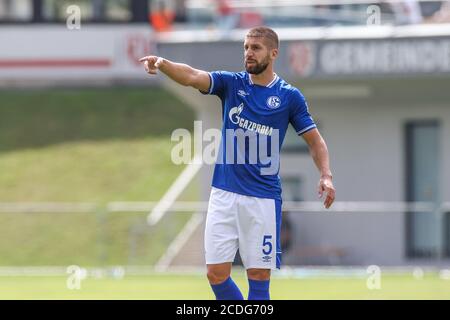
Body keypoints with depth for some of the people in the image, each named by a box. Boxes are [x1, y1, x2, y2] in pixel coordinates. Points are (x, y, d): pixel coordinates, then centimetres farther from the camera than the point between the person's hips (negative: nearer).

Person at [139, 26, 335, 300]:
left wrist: (326, 175, -10)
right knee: (217, 274, -1)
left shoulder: (290, 96, 1)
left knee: (259, 277, -3)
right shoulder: (231, 83, 4)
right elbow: (192, 77, -13)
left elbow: (315, 140, 7)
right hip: (224, 194, 2)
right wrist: (161, 63, -33)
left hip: (264, 199, -2)